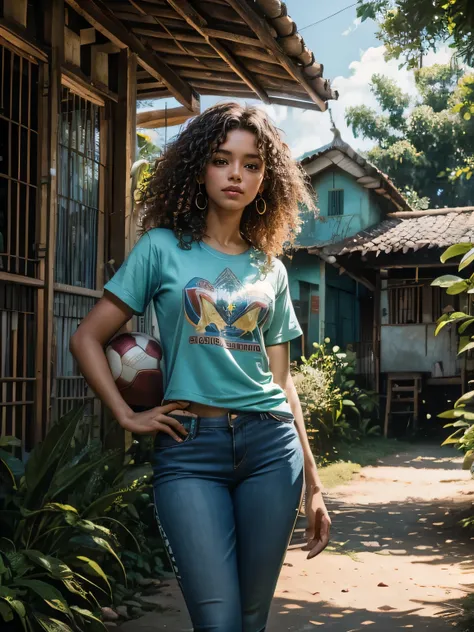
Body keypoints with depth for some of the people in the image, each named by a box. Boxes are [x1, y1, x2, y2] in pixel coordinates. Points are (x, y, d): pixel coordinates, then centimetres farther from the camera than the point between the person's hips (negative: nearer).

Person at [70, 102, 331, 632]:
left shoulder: (271, 269, 12)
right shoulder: (163, 247, 3)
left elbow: (280, 380, 14)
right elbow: (87, 339, 4)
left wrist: (312, 483, 13)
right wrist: (128, 418, -4)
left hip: (269, 443, 3)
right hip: (189, 448, -3)